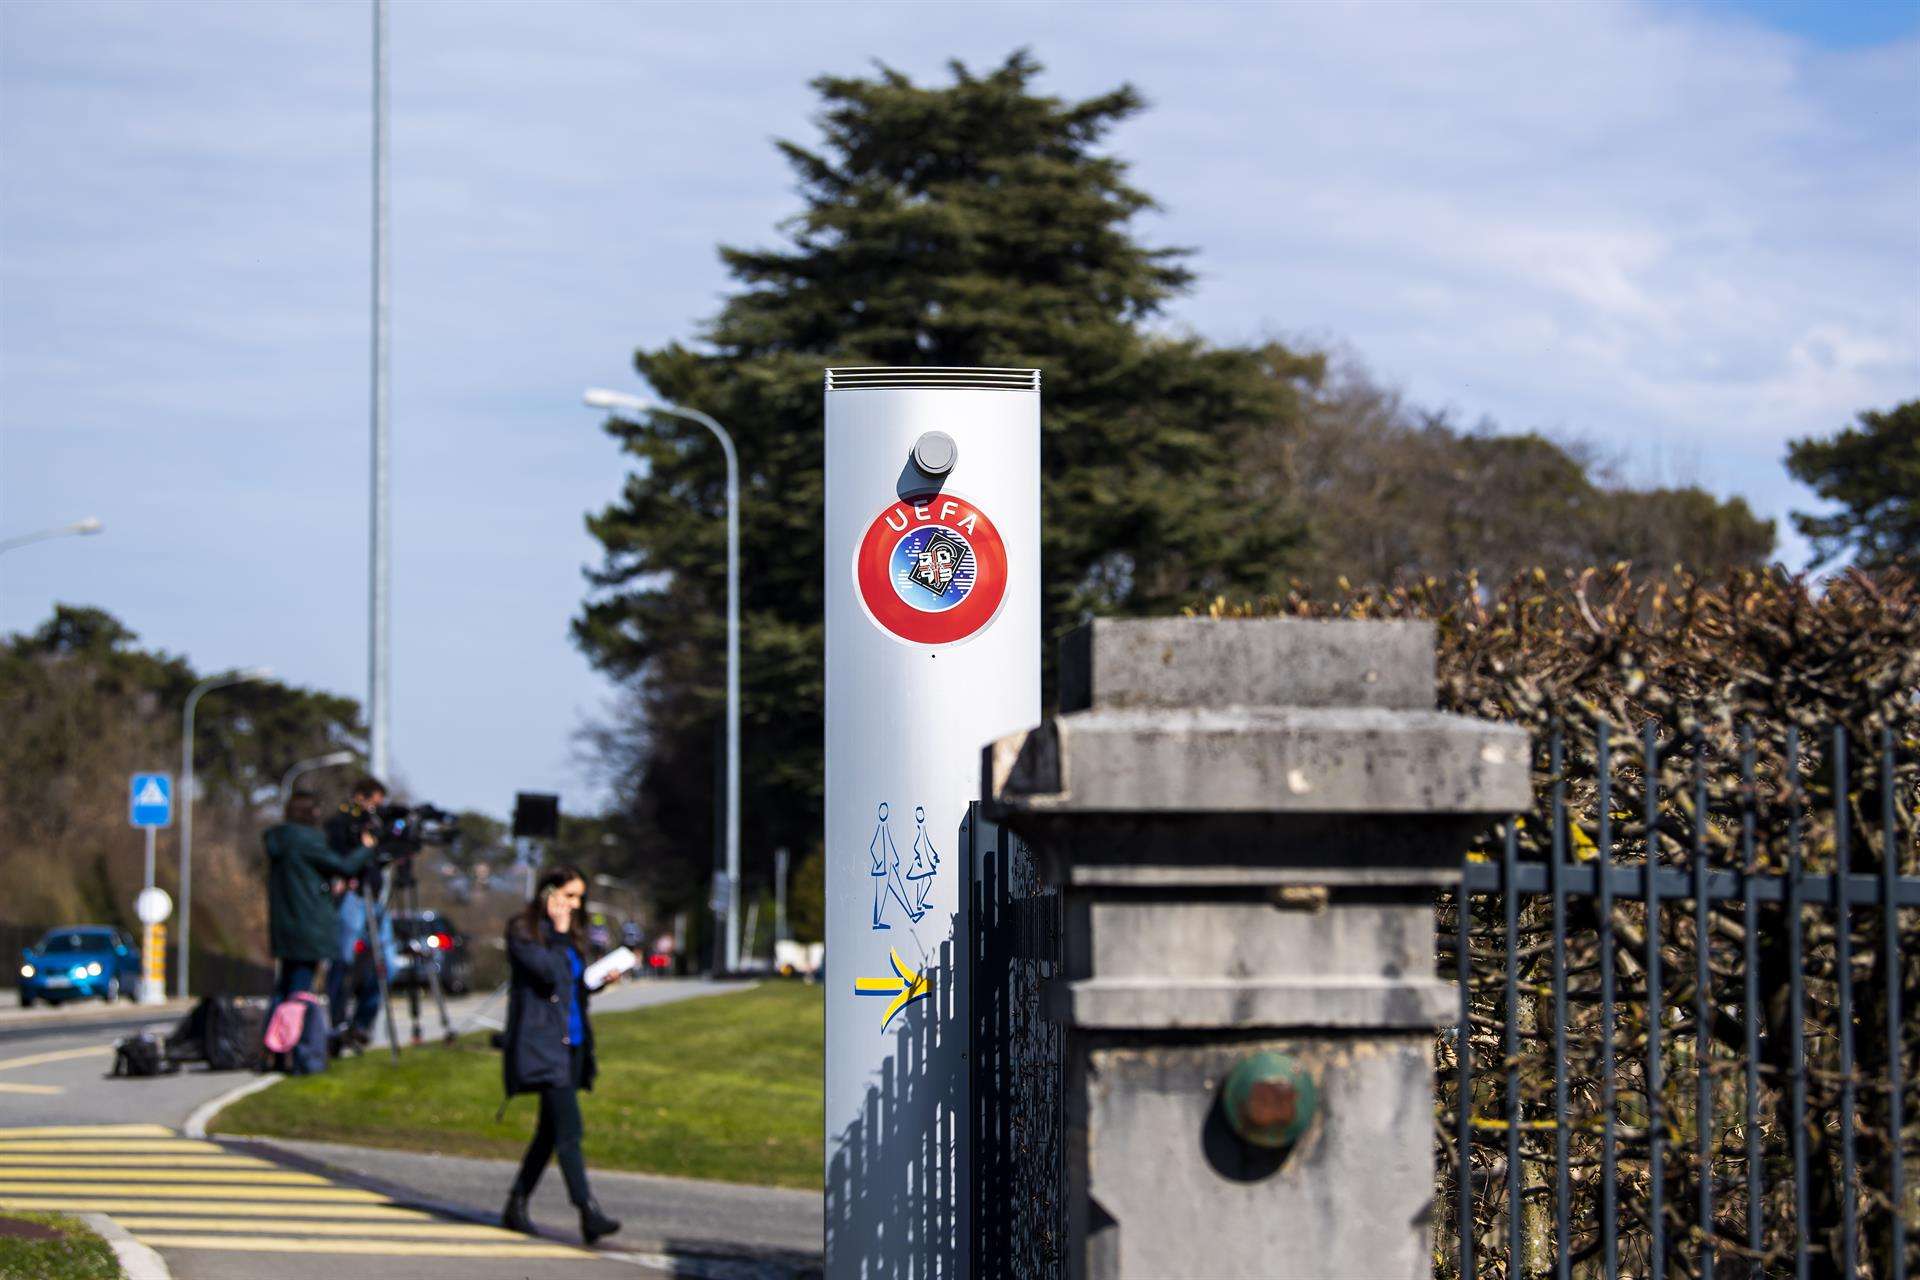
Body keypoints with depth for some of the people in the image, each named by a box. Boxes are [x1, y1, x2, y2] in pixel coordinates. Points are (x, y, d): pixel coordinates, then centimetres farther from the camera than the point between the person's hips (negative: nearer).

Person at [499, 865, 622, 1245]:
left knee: (551, 1130, 10)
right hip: (541, 1041, -9)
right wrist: (559, 933, -9)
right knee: (569, 1128, -16)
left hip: (571, 1041, 9)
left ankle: (516, 1207, 19)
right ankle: (588, 1213, -21)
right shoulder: (522, 930, -6)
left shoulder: (569, 936, 18)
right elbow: (548, 972, -20)